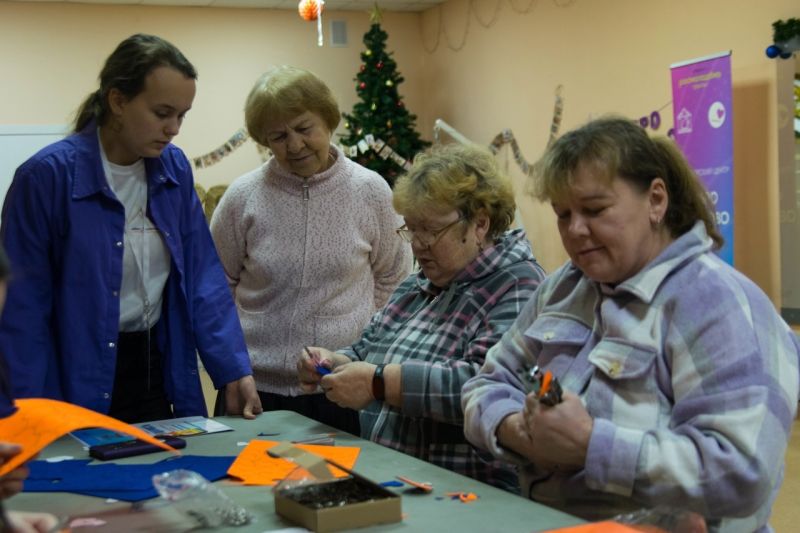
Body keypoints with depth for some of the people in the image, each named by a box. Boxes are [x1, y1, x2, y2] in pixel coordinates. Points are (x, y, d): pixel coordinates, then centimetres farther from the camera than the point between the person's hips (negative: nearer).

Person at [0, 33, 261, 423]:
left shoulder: (175, 169, 0)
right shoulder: (48, 174, -16)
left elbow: (203, 275, 2)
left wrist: (234, 370, -6)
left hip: (159, 372, 5)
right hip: (78, 386, -5)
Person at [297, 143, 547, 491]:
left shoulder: (518, 289, -10)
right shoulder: (417, 286, 18)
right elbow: (367, 349, 27)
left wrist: (381, 383, -23)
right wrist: (334, 364, 5)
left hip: (474, 495, -8)